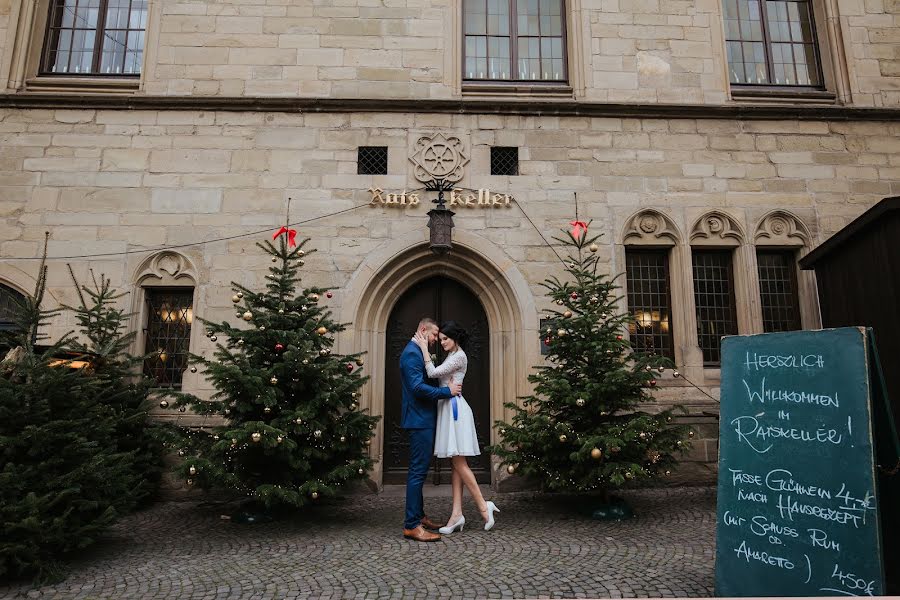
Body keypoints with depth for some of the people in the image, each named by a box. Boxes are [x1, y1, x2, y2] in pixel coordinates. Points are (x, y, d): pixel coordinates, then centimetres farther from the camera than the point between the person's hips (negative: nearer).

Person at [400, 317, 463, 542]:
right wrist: (447, 391, -18)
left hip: (422, 420, 11)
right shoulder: (412, 353, -15)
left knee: (419, 470, 15)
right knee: (418, 471, -8)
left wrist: (448, 389, 14)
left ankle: (418, 516, 25)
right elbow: (418, 387, -24)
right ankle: (411, 525, -4)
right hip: (419, 420, -11)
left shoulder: (417, 352, 18)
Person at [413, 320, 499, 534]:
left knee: (459, 463, -8)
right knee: (456, 464, 6)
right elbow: (437, 375, 14)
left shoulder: (459, 356, -11)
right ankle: (457, 513, 8)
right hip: (448, 409, 10)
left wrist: (424, 349, -10)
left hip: (454, 409, -10)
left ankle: (484, 506, -1)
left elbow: (433, 373, -16)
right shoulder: (452, 356, 19)